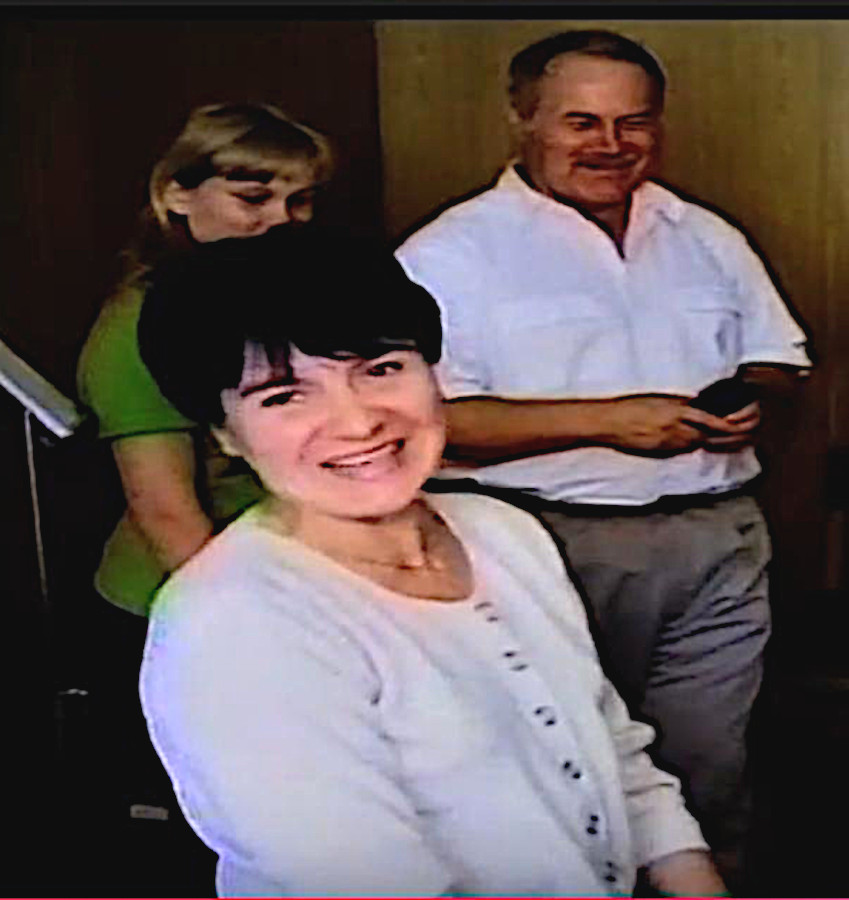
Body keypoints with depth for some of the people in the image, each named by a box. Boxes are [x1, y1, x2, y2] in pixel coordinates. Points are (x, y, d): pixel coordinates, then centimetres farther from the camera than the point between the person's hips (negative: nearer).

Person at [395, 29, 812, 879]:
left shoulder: (706, 238, 13)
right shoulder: (452, 252, -4)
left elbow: (779, 359, 22)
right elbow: (426, 418, -14)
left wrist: (750, 397, -3)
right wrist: (605, 419, -18)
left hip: (717, 537, 5)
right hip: (555, 545, -4)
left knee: (710, 769, 11)